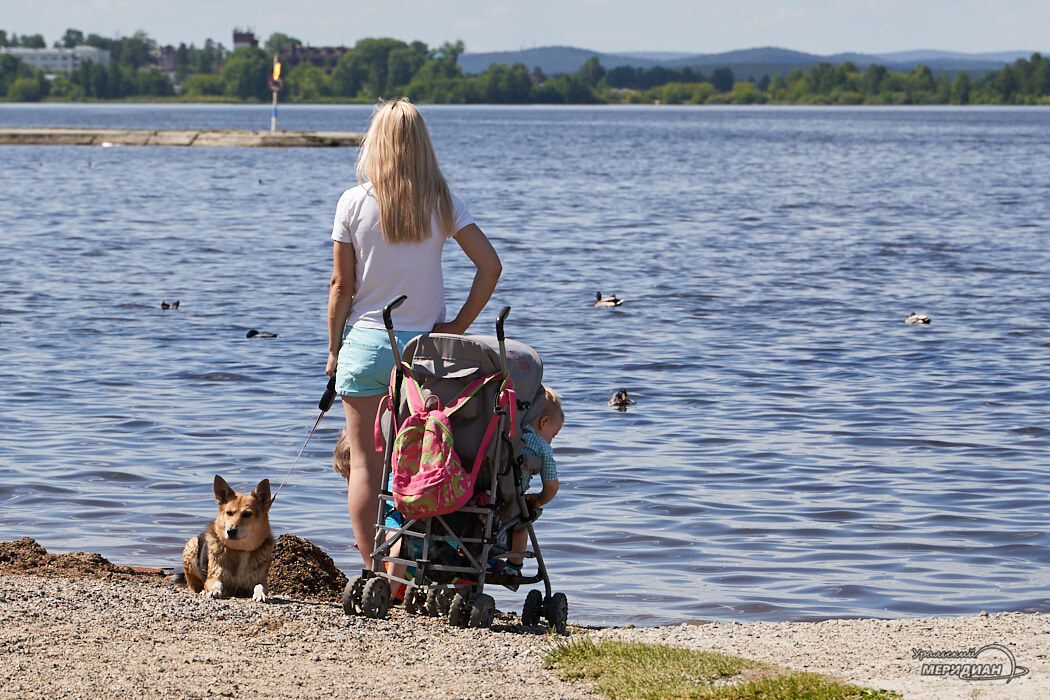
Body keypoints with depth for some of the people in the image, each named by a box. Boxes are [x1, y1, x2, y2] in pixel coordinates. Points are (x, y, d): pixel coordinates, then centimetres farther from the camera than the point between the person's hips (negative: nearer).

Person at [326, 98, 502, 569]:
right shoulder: (442, 202, -2)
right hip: (425, 344, 2)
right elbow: (490, 265, -7)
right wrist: (459, 325, -1)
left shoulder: (354, 203, -6)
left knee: (364, 463, 5)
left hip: (365, 340, -2)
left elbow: (341, 285, -3)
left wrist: (333, 349, 6)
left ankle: (373, 572, 3)